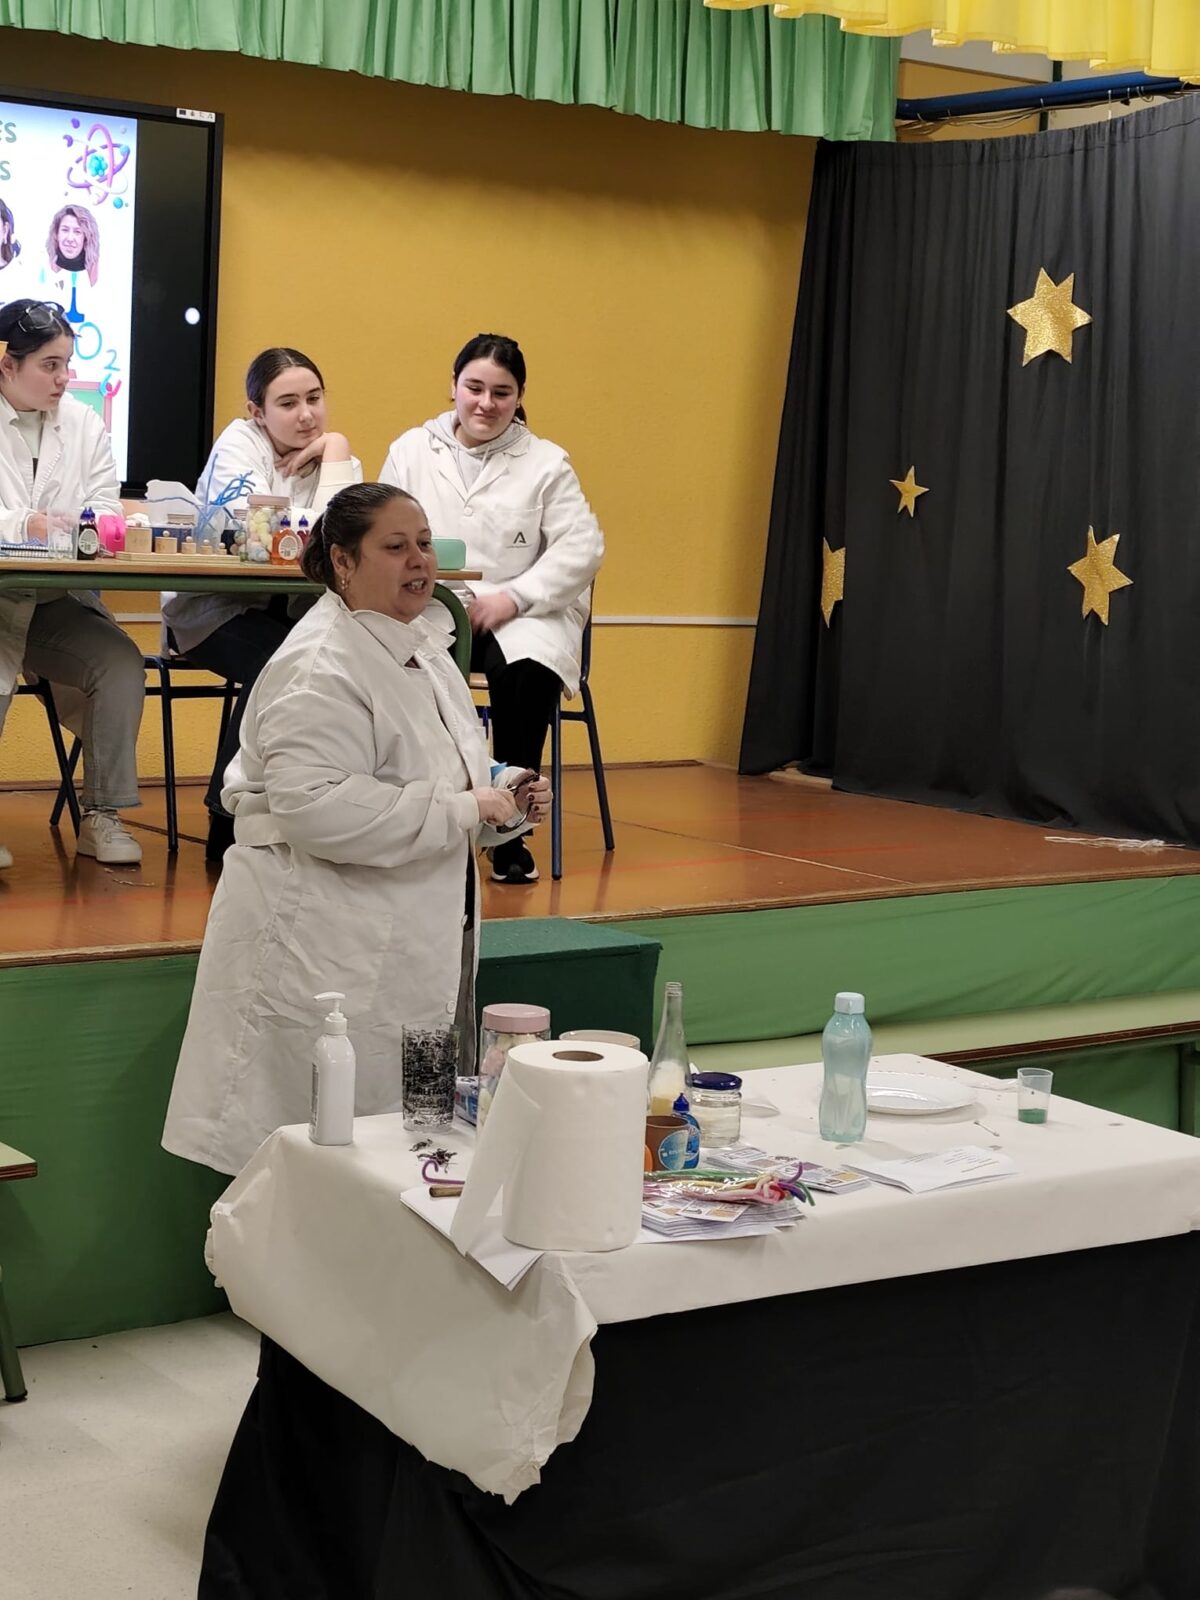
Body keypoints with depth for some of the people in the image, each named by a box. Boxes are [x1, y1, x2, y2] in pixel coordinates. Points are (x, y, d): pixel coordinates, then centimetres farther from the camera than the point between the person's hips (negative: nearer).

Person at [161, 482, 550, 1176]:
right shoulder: (321, 664, -17)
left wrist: (505, 792, 7)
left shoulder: (421, 645, 14)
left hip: (423, 948, 10)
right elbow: (314, 806, -28)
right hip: (330, 956, -9)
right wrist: (463, 811, -23)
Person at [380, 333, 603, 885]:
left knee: (525, 672, -35)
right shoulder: (411, 451, 13)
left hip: (518, 615, 0)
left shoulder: (545, 462, 8)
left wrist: (512, 597, -13)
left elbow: (582, 547, -1)